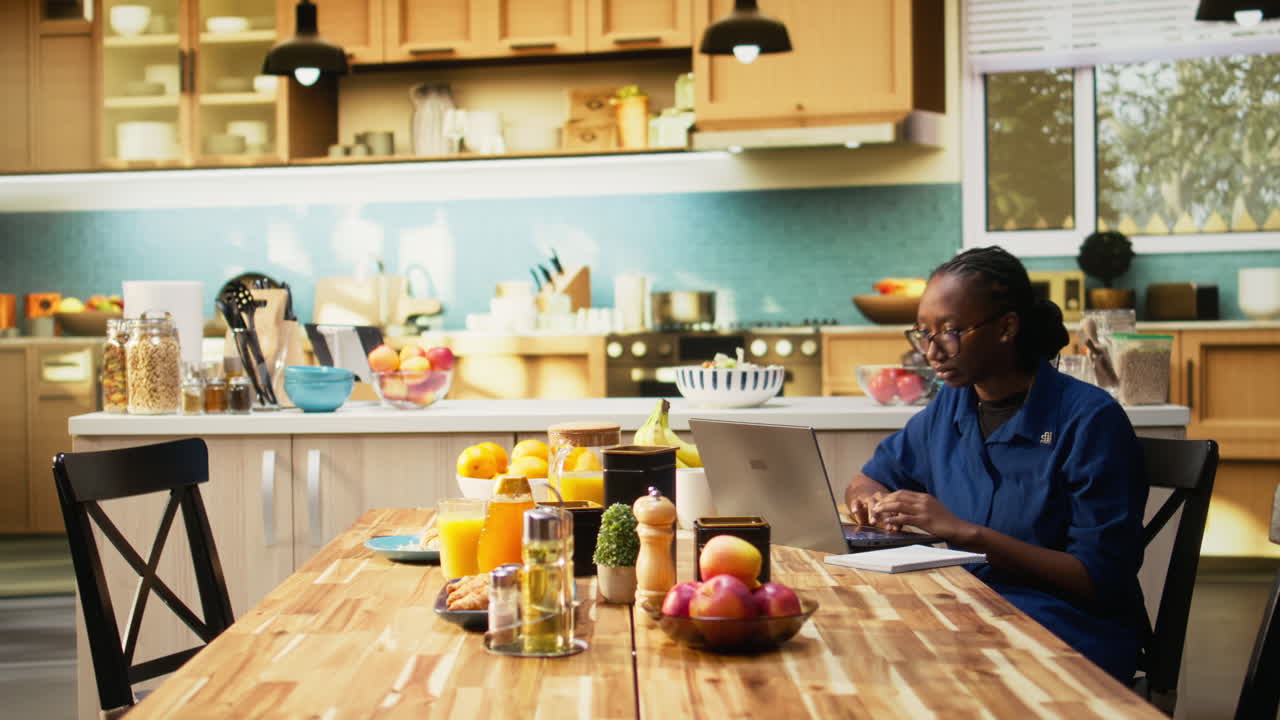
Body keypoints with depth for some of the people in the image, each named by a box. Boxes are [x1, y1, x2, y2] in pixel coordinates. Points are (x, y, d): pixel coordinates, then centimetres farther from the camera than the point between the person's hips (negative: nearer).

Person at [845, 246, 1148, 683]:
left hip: (1073, 632, -5)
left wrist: (967, 532, -22)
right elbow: (866, 481, 22)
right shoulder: (950, 406, 9)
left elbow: (1102, 578, -15)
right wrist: (872, 500, -4)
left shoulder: (1091, 420, -11)